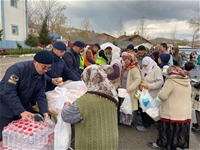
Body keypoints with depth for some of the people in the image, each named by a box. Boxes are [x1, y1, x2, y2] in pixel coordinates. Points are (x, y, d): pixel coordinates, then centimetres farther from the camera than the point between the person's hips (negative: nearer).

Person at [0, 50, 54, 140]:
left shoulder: (41, 76, -3)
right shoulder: (17, 69, -25)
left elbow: (41, 96, -3)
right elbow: (9, 93, -29)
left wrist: (45, 113, -15)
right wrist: (22, 112, -31)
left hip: (25, 108, 6)